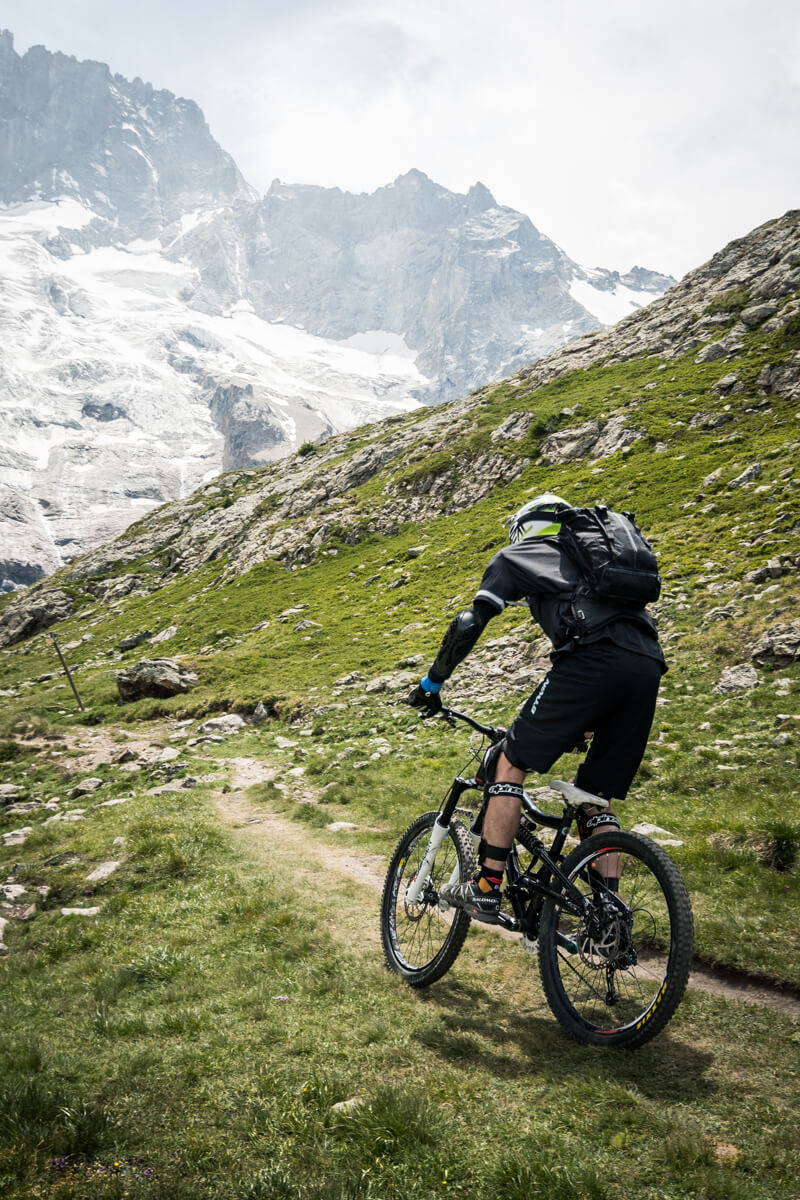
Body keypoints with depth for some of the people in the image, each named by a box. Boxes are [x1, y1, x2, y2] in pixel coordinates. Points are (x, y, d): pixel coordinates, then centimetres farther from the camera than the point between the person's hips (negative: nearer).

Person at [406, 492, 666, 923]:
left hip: (592, 659, -7)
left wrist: (431, 684, 18)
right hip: (648, 665, 7)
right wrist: (586, 719, 46)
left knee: (510, 762, 6)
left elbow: (469, 624, 8)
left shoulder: (517, 556, 20)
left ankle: (485, 890, 4)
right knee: (596, 797, 17)